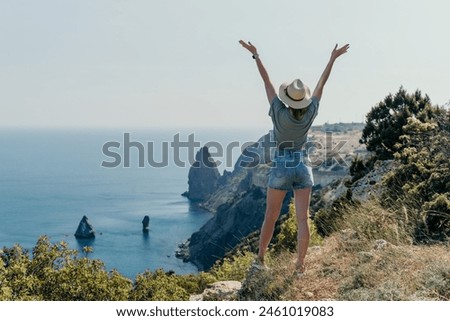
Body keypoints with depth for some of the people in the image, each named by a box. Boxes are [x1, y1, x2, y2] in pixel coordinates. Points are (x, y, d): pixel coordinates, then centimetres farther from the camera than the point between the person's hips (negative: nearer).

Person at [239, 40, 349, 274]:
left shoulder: (279, 113, -14)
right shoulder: (310, 113, -6)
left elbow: (267, 81, -8)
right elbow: (321, 84, 4)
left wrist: (255, 54, -1)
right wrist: (333, 58, 14)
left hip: (281, 168, -2)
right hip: (302, 168, 2)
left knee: (271, 217, 10)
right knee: (302, 219, 1)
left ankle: (260, 258, 19)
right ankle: (300, 264, 1)